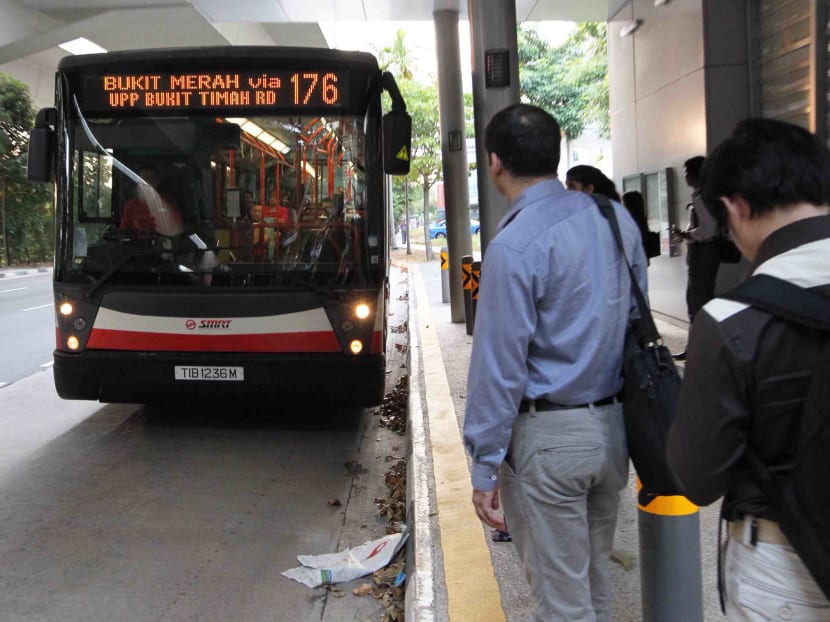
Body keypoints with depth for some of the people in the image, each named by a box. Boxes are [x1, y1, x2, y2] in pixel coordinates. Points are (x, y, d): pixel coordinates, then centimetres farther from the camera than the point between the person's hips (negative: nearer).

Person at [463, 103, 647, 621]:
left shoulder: (515, 247, -19)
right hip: (613, 425, 7)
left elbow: (501, 364, -18)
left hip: (548, 440, -7)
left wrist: (485, 469, -10)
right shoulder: (617, 219, 3)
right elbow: (637, 318, 11)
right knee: (595, 579, 23)